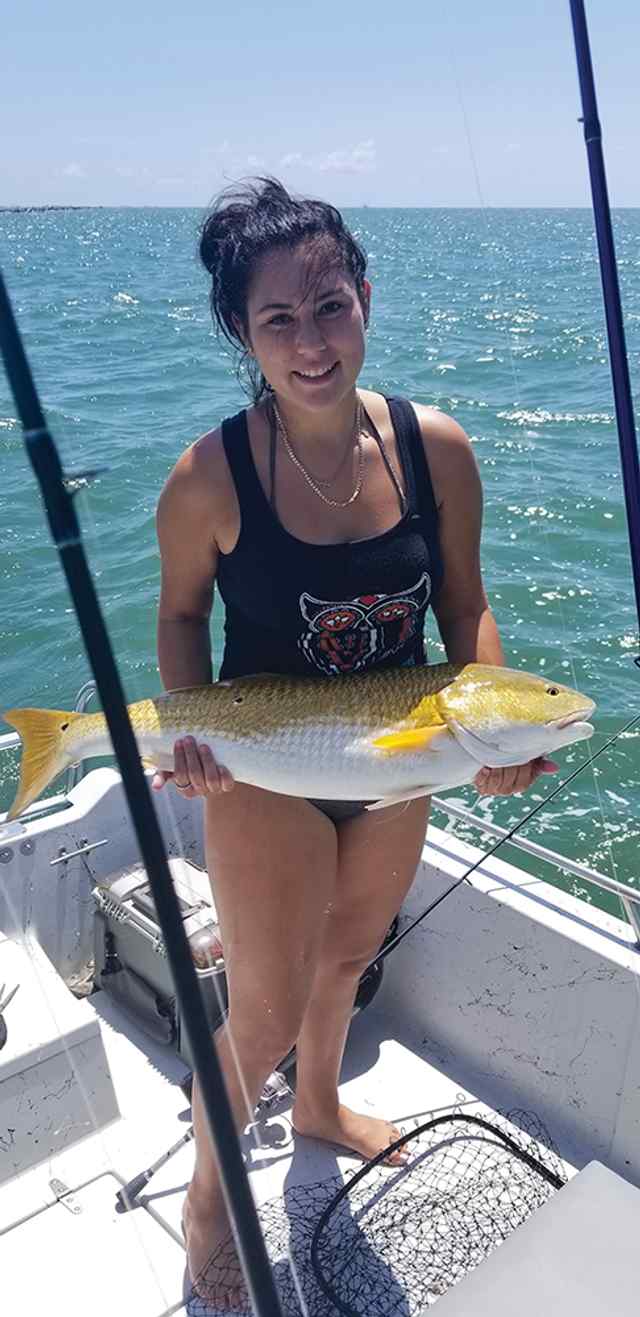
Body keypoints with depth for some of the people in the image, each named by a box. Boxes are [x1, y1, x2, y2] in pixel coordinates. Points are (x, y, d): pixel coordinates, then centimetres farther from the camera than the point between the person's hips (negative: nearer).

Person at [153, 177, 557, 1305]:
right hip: (266, 777, -4)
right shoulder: (210, 477, -21)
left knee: (347, 955, 28)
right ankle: (208, 1193, 41)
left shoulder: (436, 447, -13)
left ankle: (319, 1108, 60)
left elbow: (464, 606, -3)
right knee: (266, 1014, 8)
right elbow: (181, 613, -6)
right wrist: (190, 732, -22)